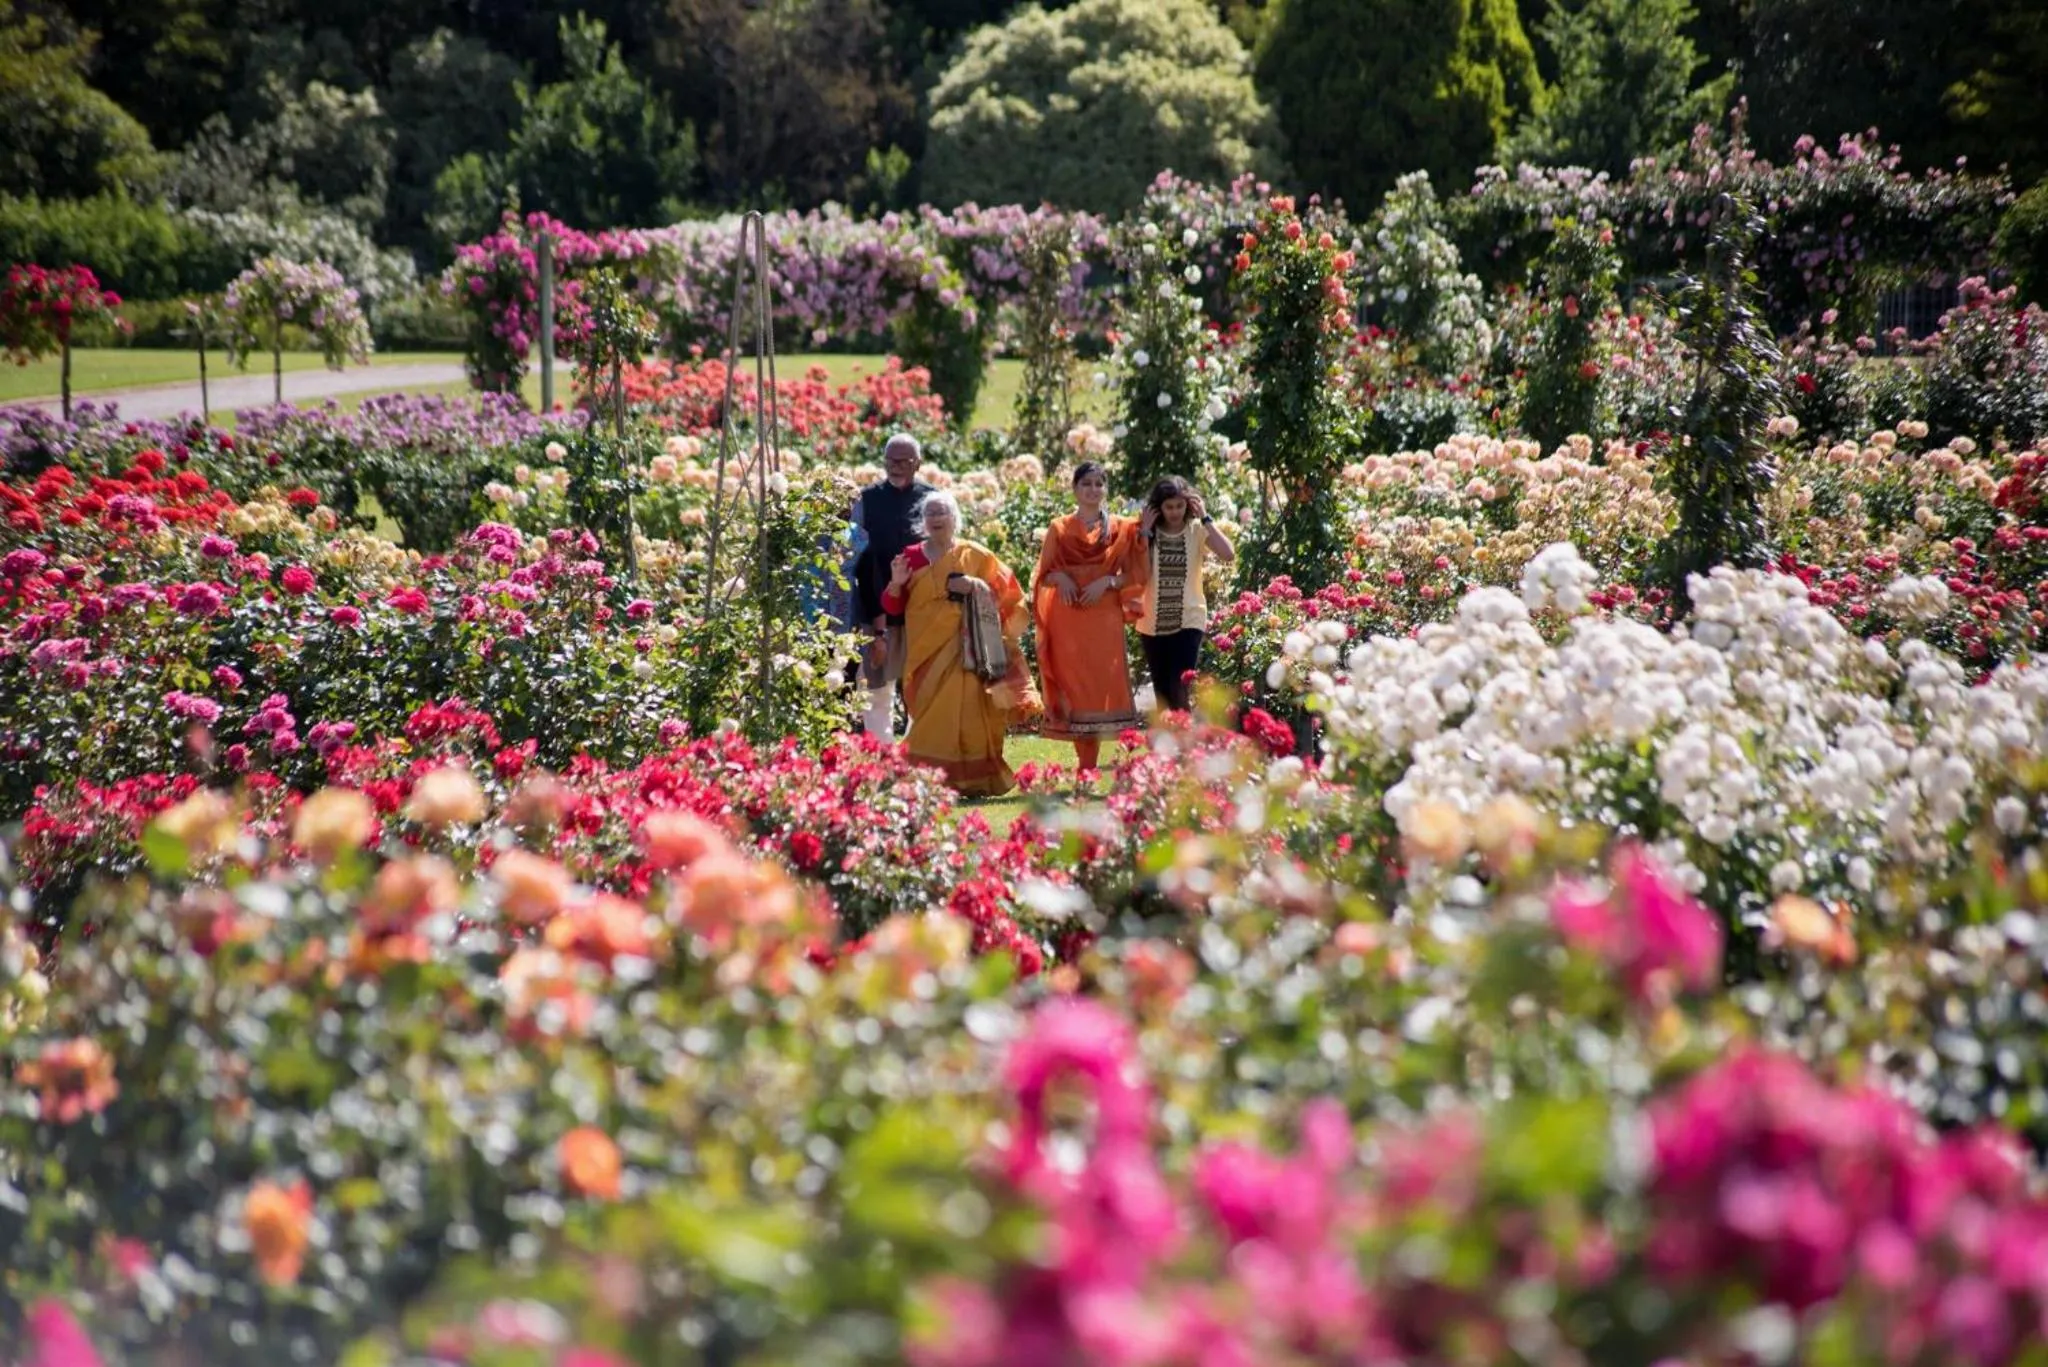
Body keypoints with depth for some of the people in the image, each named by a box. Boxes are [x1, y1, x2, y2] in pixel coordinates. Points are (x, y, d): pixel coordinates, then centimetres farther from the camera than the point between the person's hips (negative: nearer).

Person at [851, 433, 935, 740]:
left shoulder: (932, 499, 2)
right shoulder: (867, 500, 1)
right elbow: (861, 562, 0)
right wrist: (876, 619, -5)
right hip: (879, 611, 0)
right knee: (878, 688, 3)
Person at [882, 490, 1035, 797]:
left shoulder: (974, 555, 7)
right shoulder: (911, 557, 10)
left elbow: (1006, 588, 5)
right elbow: (892, 607, 8)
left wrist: (976, 586, -11)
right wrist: (896, 583, -11)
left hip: (964, 647, -2)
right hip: (925, 649, 2)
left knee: (964, 709, -12)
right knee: (931, 713, -4)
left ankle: (972, 779, -7)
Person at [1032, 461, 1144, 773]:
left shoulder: (1120, 529, 10)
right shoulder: (1059, 529, 11)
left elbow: (1130, 574, 6)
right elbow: (1044, 574, 10)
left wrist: (1107, 581, -12)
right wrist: (1060, 577, -11)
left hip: (1104, 618, 0)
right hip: (1068, 619, 0)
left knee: (1102, 685, -7)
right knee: (1074, 686, -5)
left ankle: (1088, 770, -4)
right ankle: (1086, 767, 0)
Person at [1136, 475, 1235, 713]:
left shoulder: (1197, 530, -3)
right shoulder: (1150, 532, 0)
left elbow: (1228, 555, -20)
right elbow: (1142, 575, -10)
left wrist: (1205, 518, -16)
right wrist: (1145, 533, -12)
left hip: (1189, 620, -3)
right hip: (1153, 623, 3)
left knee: (1179, 691, -14)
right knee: (1162, 692, 11)